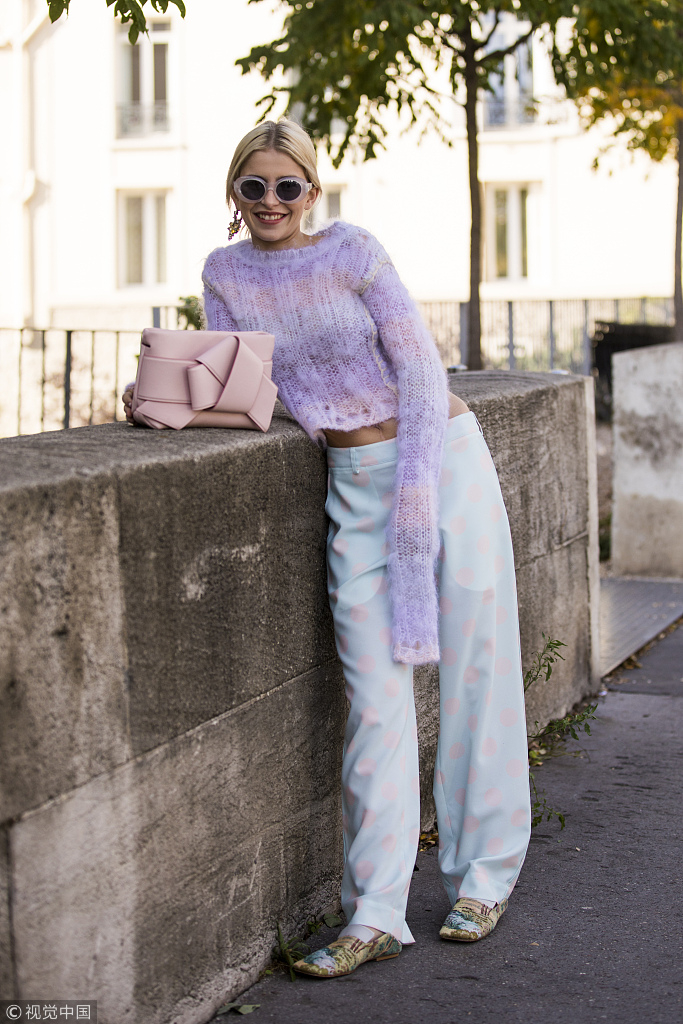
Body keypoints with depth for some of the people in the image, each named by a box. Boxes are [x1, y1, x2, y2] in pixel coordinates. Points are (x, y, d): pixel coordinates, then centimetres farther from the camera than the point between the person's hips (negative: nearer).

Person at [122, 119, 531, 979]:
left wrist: (416, 486, -16)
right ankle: (375, 916, 0)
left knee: (474, 670, 2)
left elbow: (419, 365, -9)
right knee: (375, 698, -1)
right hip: (355, 482, 3)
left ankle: (482, 876, 16)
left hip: (441, 456, -3)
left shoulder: (352, 250, -6)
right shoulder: (225, 273, 6)